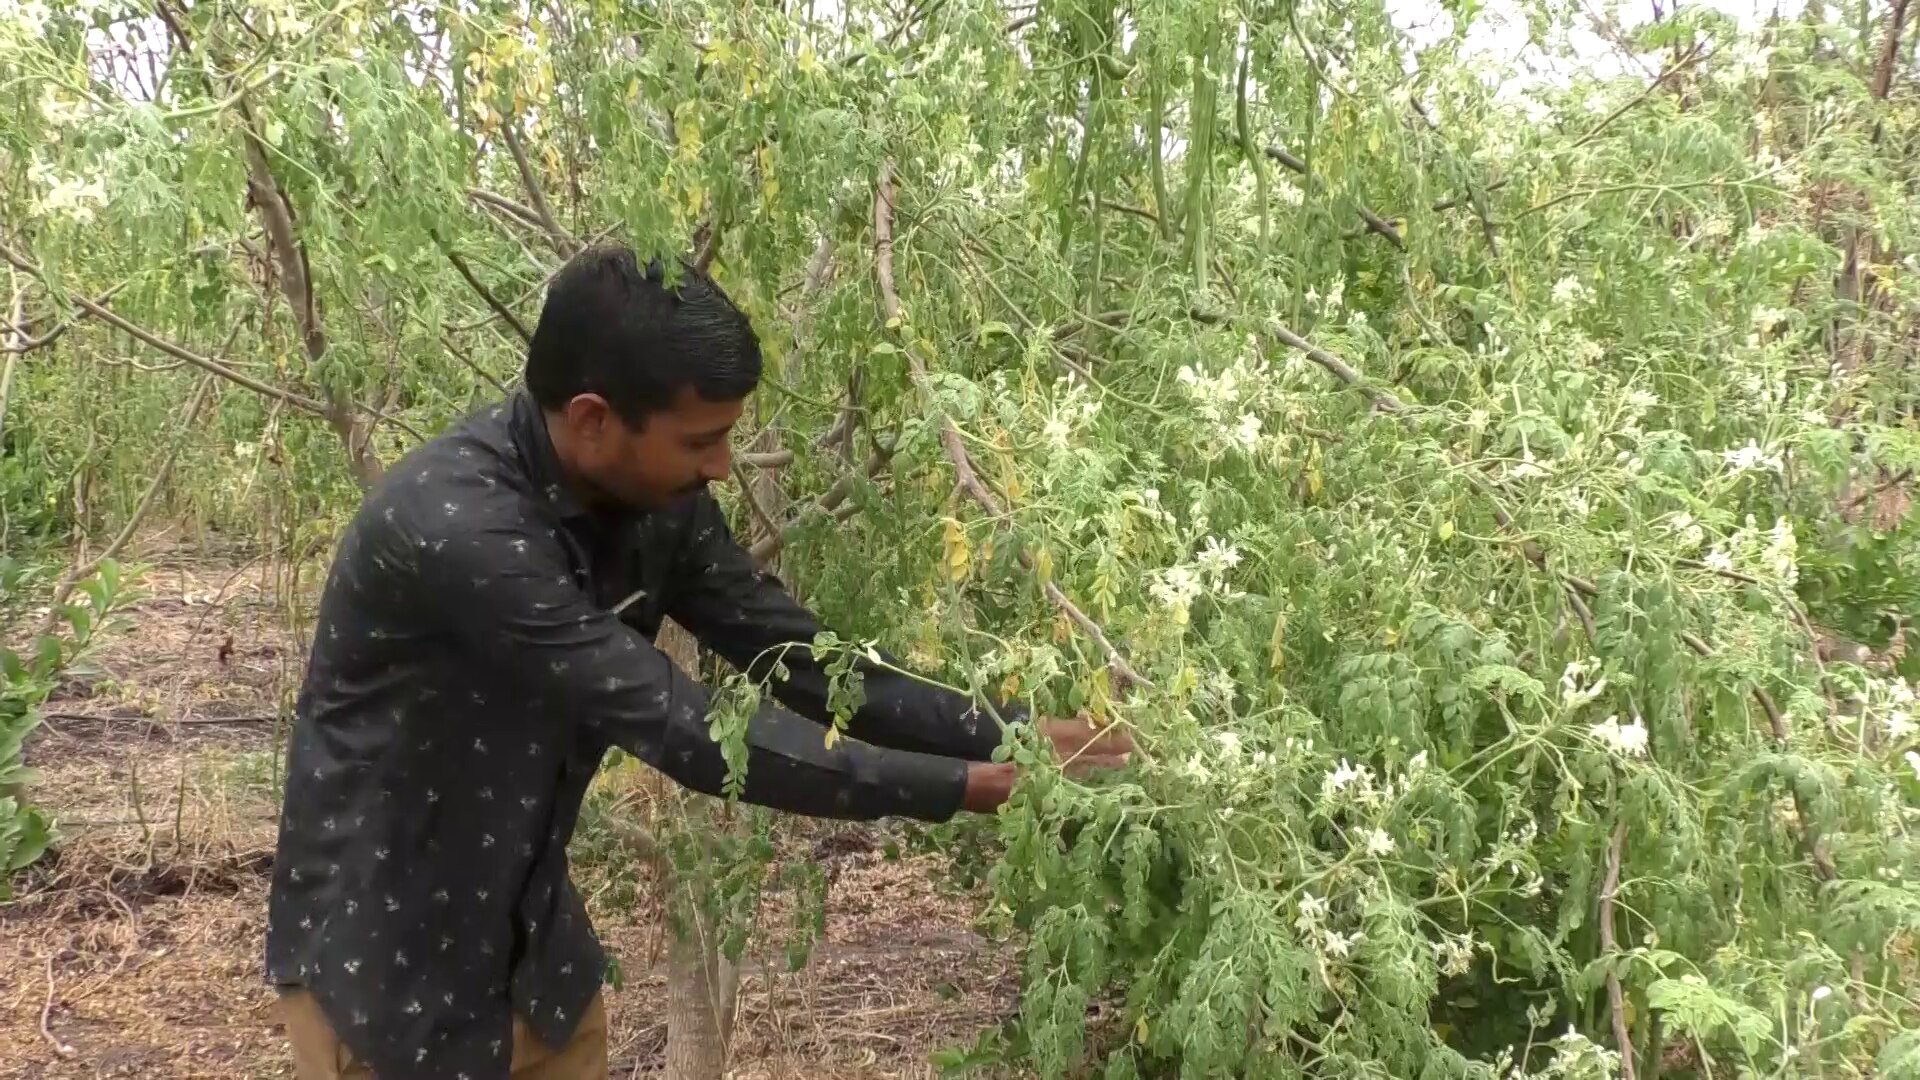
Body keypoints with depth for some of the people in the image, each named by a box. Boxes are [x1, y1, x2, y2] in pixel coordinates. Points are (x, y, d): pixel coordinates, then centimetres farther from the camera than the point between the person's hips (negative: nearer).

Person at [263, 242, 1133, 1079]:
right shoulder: (455, 528, -32)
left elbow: (800, 659, -1)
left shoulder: (654, 502, -8)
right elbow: (685, 731, -33)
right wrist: (963, 787, -29)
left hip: (533, 943, 7)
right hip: (383, 960, -6)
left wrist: (1010, 735, -12)